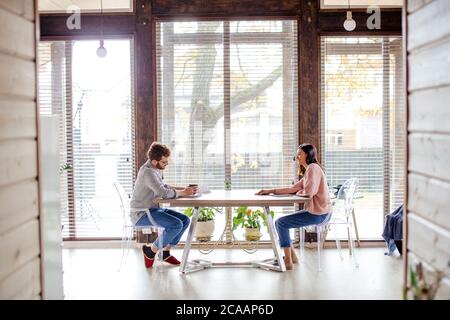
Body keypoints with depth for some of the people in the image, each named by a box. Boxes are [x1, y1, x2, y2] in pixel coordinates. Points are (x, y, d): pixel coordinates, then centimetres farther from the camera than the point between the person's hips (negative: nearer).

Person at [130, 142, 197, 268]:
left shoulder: (155, 169, 9)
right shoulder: (147, 172, -22)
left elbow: (163, 187, 22)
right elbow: (163, 193, -30)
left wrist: (183, 188, 7)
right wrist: (183, 193, -15)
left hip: (153, 209, 10)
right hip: (142, 214, -10)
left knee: (185, 220, 2)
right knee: (176, 224, -25)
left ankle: (166, 252, 9)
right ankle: (151, 250, -7)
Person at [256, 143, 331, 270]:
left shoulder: (313, 168, -14)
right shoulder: (310, 170, 18)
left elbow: (308, 192, -26)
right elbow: (293, 189, 14)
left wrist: (298, 193, -4)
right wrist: (271, 191, 7)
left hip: (317, 214, -10)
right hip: (314, 211, 10)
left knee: (281, 223, -6)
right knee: (280, 222, 14)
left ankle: (288, 261, 0)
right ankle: (292, 256, 21)